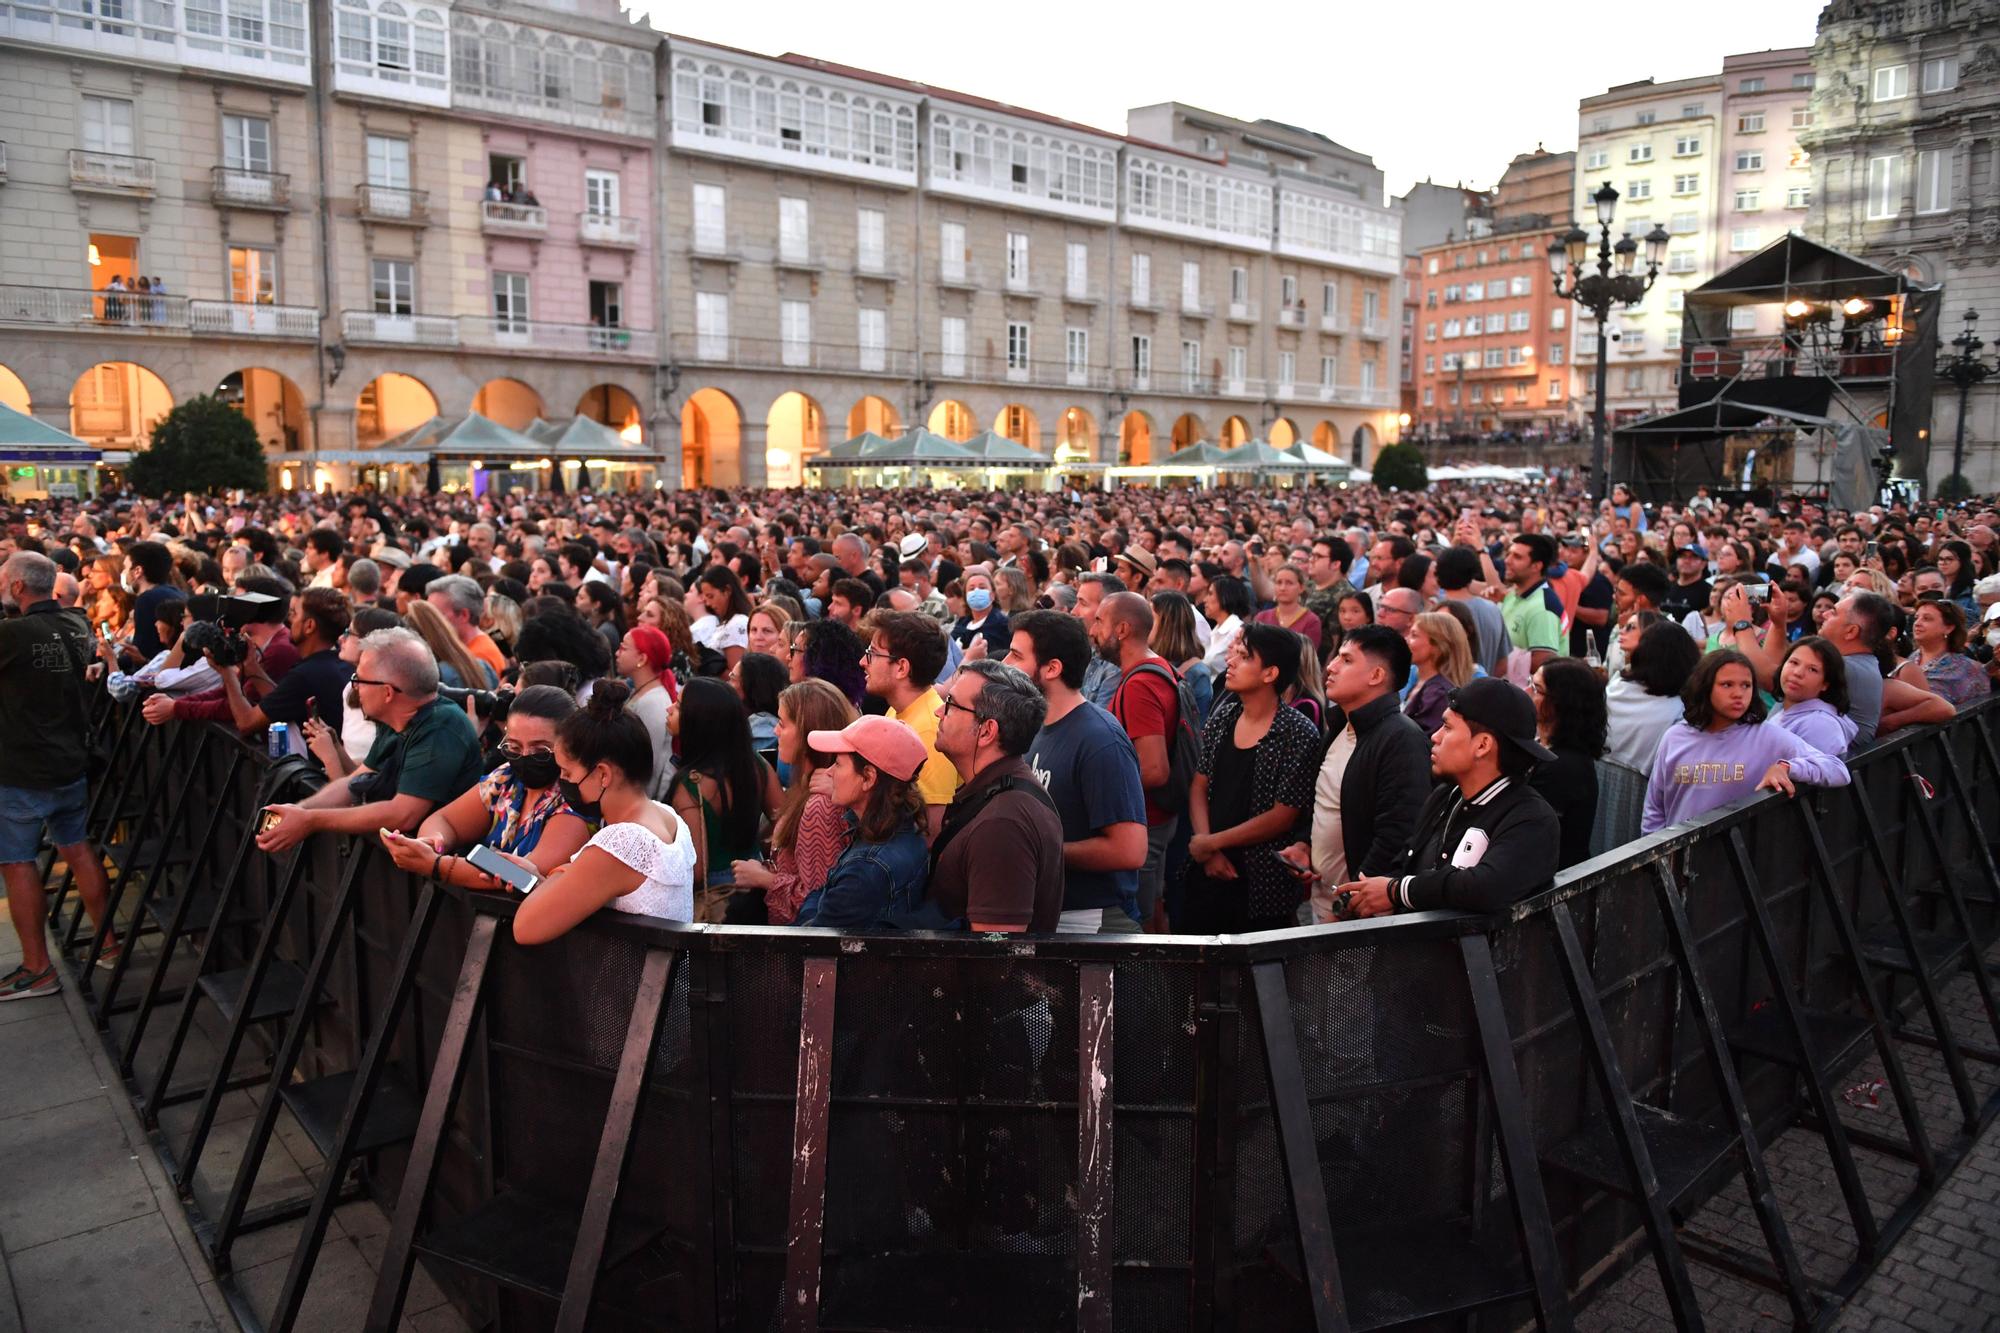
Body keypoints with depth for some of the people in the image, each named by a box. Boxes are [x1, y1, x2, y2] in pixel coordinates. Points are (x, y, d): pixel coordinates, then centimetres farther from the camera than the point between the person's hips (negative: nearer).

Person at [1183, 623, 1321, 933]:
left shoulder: (1299, 734, -13)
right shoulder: (1223, 716, 5)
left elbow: (1283, 817, -15)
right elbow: (1199, 787, 6)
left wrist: (1211, 842, -10)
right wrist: (1208, 851, -7)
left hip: (1263, 886, -5)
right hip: (1207, 873, 5)